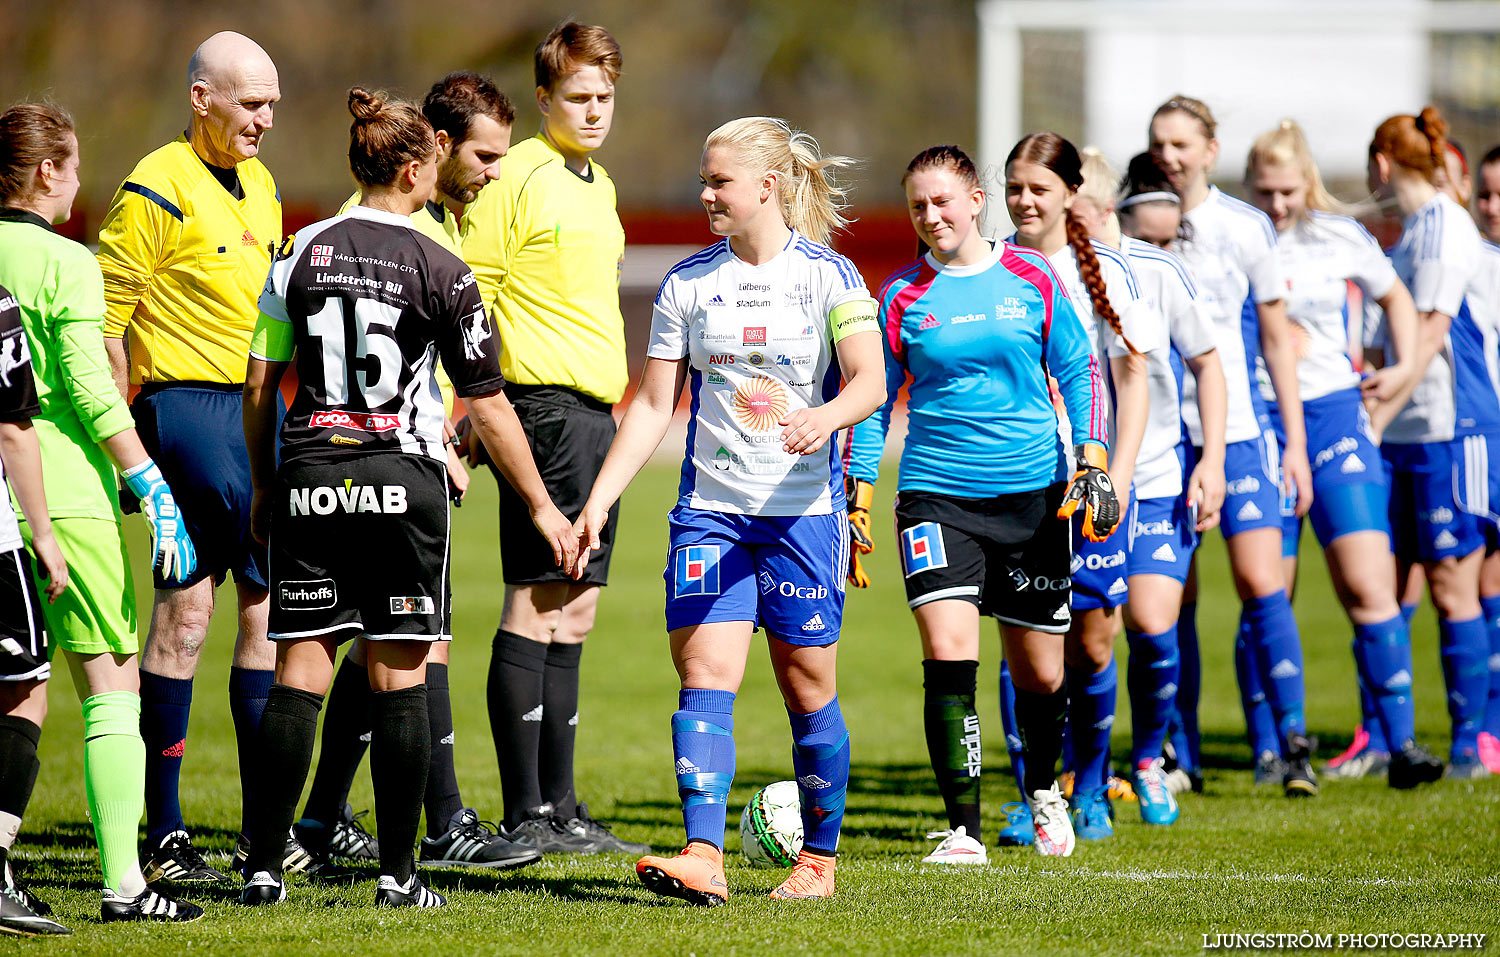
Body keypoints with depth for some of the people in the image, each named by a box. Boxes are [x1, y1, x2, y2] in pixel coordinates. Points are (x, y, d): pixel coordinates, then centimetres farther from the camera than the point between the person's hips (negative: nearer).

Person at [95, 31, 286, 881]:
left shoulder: (261, 186, 15)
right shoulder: (157, 191, -11)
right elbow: (104, 321, -11)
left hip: (259, 407, 8)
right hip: (186, 404, -8)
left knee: (269, 608, 8)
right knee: (185, 611, -6)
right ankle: (164, 835, -1)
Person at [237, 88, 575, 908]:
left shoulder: (303, 253, 5)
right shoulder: (441, 271, -4)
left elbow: (258, 384, 7)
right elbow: (487, 405, -2)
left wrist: (263, 485, 19)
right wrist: (542, 507, 5)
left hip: (310, 480, 3)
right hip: (403, 479, -3)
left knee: (300, 672, 4)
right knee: (399, 677, 3)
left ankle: (264, 867, 1)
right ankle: (397, 873, 4)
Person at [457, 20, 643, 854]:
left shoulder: (599, 184, 18)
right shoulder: (518, 178, -8)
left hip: (597, 411, 9)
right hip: (546, 404, -9)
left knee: (575, 608, 10)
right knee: (537, 604, -9)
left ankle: (562, 808, 14)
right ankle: (527, 815, -9)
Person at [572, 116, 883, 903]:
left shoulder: (827, 276, -2)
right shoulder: (688, 283, 8)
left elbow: (869, 379, -12)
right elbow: (653, 404, 10)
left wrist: (824, 418, -34)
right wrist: (598, 502, 2)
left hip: (804, 508, -2)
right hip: (709, 511, 2)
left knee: (809, 690, 4)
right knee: (704, 675, -12)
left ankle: (819, 856, 20)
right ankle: (702, 857, -21)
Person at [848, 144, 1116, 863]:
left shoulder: (1033, 278, 2)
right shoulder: (903, 296, 2)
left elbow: (1079, 372, 9)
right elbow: (875, 400, 9)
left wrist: (1091, 460, -2)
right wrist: (856, 499, 3)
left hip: (1032, 492, 1)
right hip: (936, 494, -1)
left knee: (1039, 673, 7)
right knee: (948, 655, -18)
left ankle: (1041, 791, 37)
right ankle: (963, 828, -15)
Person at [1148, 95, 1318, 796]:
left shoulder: (1246, 228, 0)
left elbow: (1276, 339, 6)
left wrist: (1294, 442, 4)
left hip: (1237, 428, -1)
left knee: (1260, 582, -12)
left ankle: (1289, 740, -7)